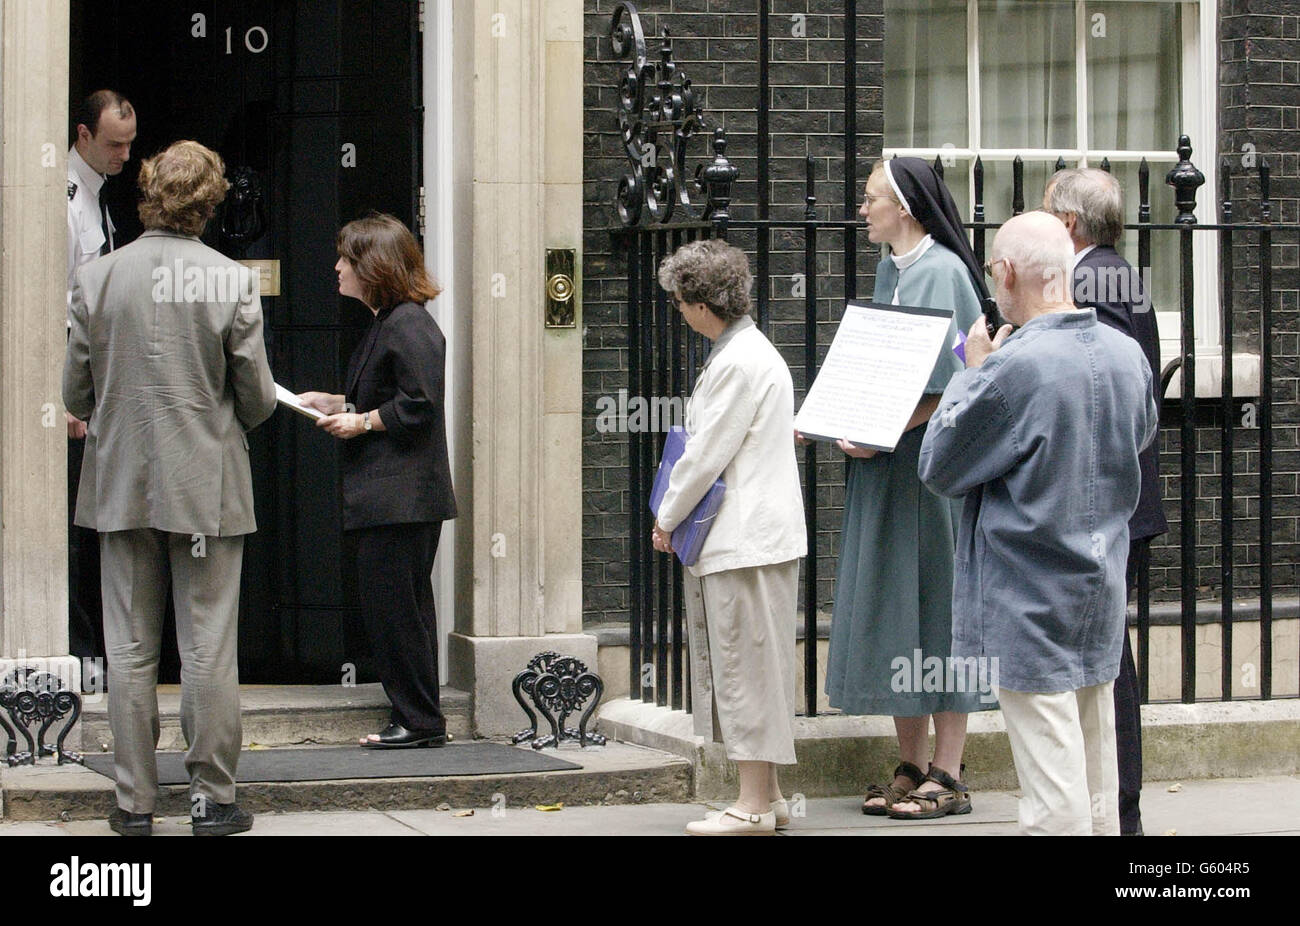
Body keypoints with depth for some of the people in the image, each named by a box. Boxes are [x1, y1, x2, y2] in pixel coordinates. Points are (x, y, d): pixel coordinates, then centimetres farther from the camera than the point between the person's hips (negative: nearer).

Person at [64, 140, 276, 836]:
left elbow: (75, 393, 2)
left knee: (130, 649, 8)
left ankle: (136, 802, 10)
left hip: (121, 484, 2)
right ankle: (212, 798, 7)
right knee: (208, 649, 4)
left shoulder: (96, 278, -4)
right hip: (207, 486, -2)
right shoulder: (231, 281, -9)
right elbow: (257, 397, -4)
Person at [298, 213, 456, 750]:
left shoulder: (408, 326, -14)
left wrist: (362, 422, -13)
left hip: (400, 498, -11)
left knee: (396, 610, -7)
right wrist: (334, 404, 17)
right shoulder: (386, 323, 19)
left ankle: (419, 721, -1)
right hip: (386, 498, 11)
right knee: (394, 610, 12)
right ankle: (417, 719, 16)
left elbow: (419, 405, -21)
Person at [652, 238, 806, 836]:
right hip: (742, 535, 10)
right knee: (745, 668, 13)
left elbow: (707, 455, -16)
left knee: (746, 666, -6)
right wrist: (678, 518, 17)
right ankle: (766, 797, 18)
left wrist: (667, 520, -3)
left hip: (747, 538, -10)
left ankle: (753, 806, -2)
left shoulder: (739, 363, -17)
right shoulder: (745, 352, 16)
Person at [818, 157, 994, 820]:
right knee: (892, 614, 9)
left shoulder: (943, 273, -11)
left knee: (934, 604, -5)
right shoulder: (888, 272, 14)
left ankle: (947, 776, 0)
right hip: (883, 467, 8)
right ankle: (911, 767, 15)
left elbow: (954, 387, -16)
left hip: (931, 463, -8)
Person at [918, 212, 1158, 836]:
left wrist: (971, 372, 1)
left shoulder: (1014, 368, -22)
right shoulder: (1127, 354, 1)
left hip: (1031, 595, -7)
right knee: (1098, 783, 16)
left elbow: (940, 467, -10)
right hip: (1103, 586, 7)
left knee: (1053, 794, -5)